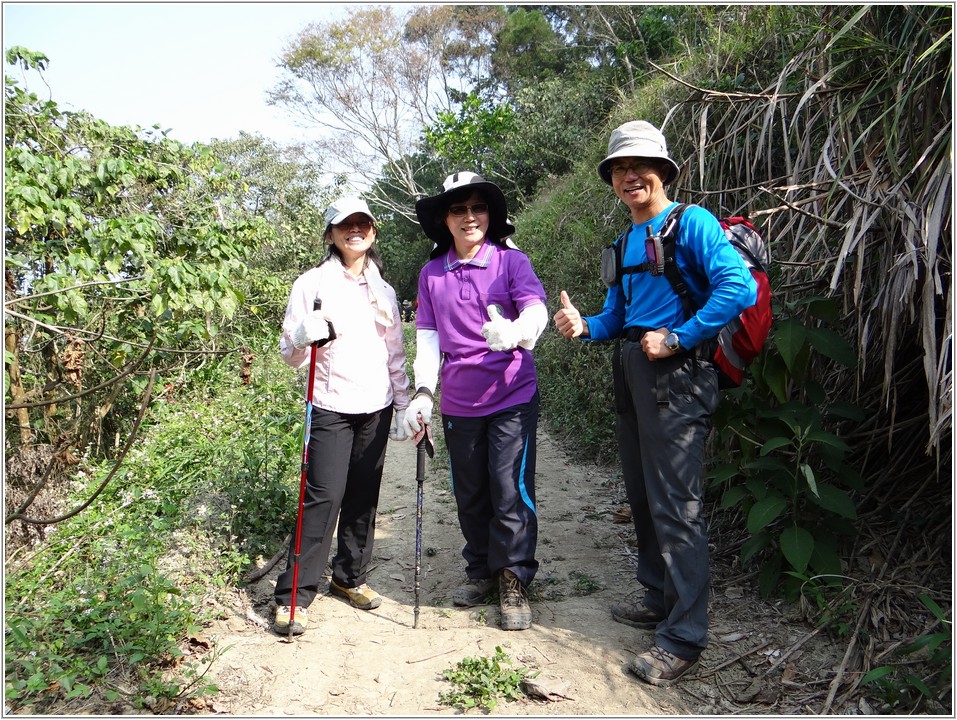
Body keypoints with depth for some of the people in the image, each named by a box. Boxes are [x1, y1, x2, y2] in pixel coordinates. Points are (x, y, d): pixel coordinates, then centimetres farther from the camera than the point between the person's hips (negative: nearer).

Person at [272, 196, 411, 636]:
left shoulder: (384, 291, 12)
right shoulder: (313, 284, -2)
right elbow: (289, 354, -4)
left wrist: (404, 406, 11)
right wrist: (303, 336, -26)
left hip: (376, 409, 5)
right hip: (332, 408, -4)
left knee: (364, 498, 9)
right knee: (324, 497, -8)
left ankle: (350, 577, 26)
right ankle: (294, 596, 3)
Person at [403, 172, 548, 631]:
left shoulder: (511, 261, -5)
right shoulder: (432, 273, 5)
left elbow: (536, 310, -21)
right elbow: (428, 335, 5)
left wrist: (516, 331, -43)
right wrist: (423, 393, -4)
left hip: (511, 397, -3)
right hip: (458, 403, 4)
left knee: (512, 493, -2)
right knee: (470, 495, 15)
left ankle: (514, 582, 17)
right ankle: (481, 571, 34)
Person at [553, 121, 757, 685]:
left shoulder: (691, 222, -7)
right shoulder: (628, 241, 18)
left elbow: (740, 286, -20)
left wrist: (677, 338, -20)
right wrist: (585, 326, 0)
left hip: (675, 374, -9)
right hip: (631, 372, 9)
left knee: (675, 504, -6)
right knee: (643, 496, 16)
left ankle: (684, 638, 4)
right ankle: (661, 599, 33)